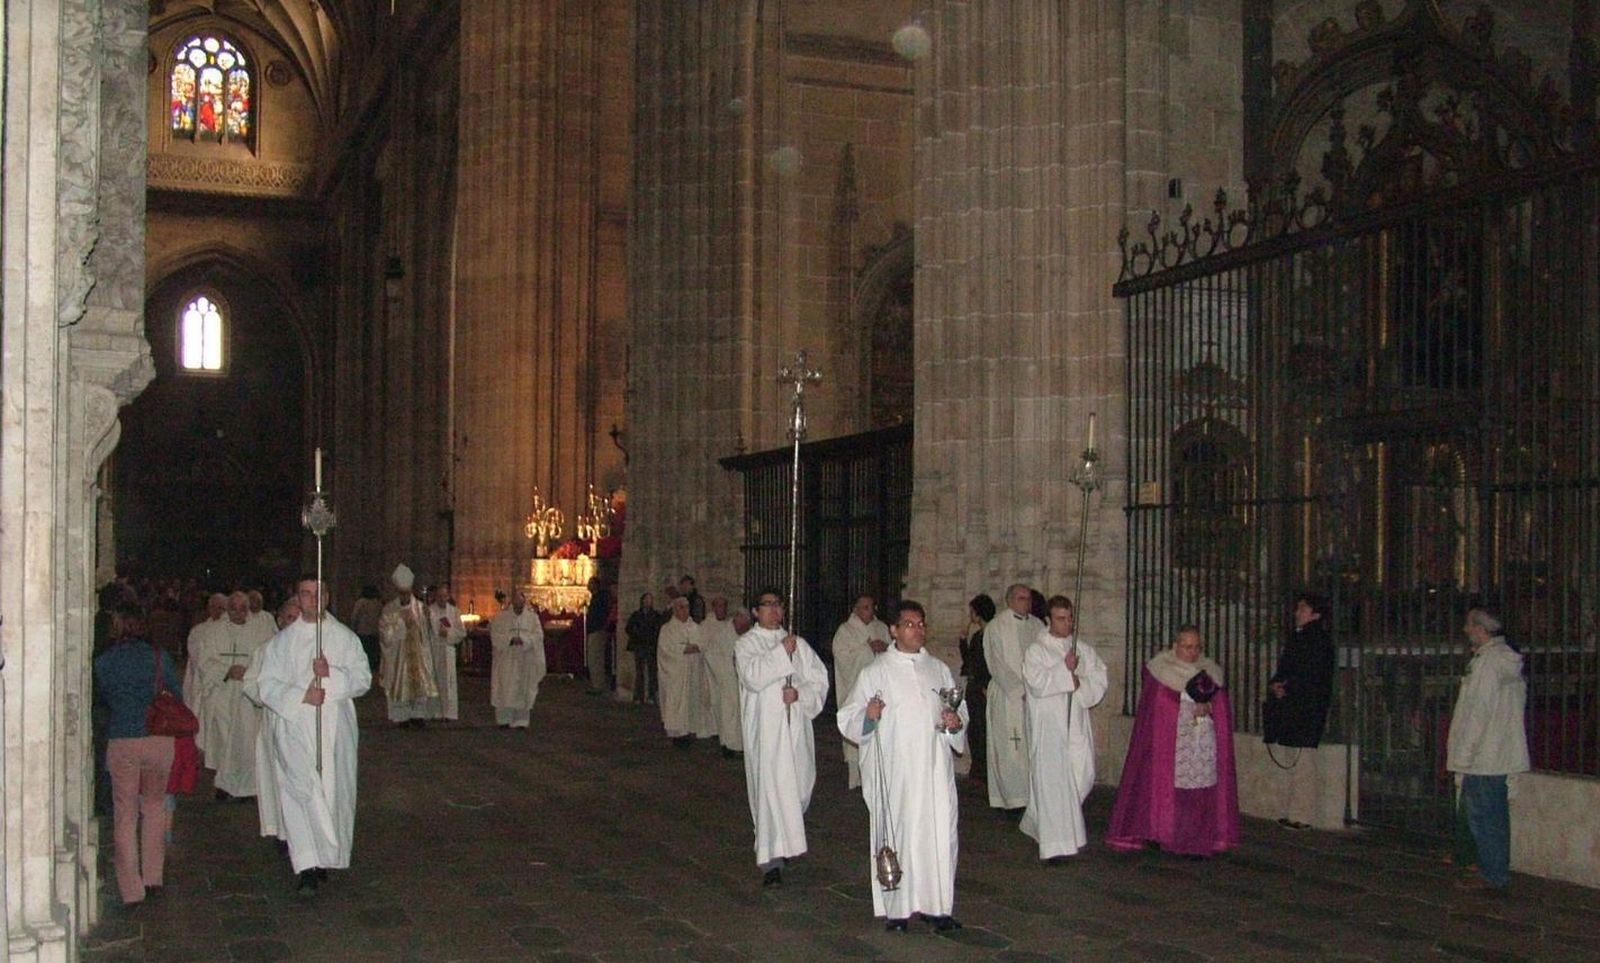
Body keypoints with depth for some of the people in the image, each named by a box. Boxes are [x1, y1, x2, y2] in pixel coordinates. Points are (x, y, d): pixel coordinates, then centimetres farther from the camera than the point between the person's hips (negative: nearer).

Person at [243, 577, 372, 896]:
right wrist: (301, 696, -15)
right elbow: (266, 686, 1)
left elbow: (363, 678, 0)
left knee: (333, 792, 4)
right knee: (302, 792, -11)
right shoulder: (282, 641, 6)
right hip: (294, 729, -1)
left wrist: (332, 674, -17)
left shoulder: (345, 638, 7)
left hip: (335, 728, 1)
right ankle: (308, 866, -13)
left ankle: (325, 858, 21)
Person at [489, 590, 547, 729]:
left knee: (523, 690, 3)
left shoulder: (532, 617, 4)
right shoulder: (501, 617, 1)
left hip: (525, 660, 1)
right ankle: (504, 720, 5)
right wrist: (510, 640, -20)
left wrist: (523, 640, -19)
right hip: (506, 659, -1)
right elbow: (495, 635, -5)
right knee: (505, 690, -3)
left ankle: (520, 721, 9)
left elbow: (538, 635, -3)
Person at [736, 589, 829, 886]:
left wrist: (800, 693, -10)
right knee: (770, 787, -11)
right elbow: (753, 676, -17)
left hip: (796, 725, 5)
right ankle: (771, 860, -10)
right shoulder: (746, 644, 2)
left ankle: (787, 844, 35)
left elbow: (819, 678, 8)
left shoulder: (798, 643, 14)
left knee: (798, 786, 10)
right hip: (765, 726, -4)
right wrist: (781, 652, -19)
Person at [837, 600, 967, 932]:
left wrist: (956, 723, -1)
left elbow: (960, 710, 21)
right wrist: (868, 716, -21)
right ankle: (896, 908, 9)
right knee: (896, 833, -2)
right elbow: (848, 720, 0)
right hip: (893, 773, -3)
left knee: (939, 833, 0)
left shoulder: (939, 669, 13)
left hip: (934, 769, 3)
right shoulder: (876, 671, 2)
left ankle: (935, 904, 12)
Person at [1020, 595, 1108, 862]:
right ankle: (1055, 845, -10)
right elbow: (1037, 683, -16)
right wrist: (1065, 669, -18)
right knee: (1053, 782, -10)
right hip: (1048, 726, -5)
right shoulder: (1037, 651, -3)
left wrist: (1079, 684, -13)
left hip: (1077, 724, 6)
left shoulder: (1085, 651, 11)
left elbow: (1099, 683, 4)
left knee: (1082, 778, 9)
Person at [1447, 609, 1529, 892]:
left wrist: (1461, 757, -16)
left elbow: (1476, 712, -20)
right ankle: (1499, 874, 23)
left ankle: (1492, 876, 2)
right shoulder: (1510, 660, 10)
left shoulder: (1487, 662, -18)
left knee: (1482, 817, -2)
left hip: (1482, 757, -9)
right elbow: (1520, 702, 16)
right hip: (1504, 753, 9)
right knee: (1496, 817, 16)